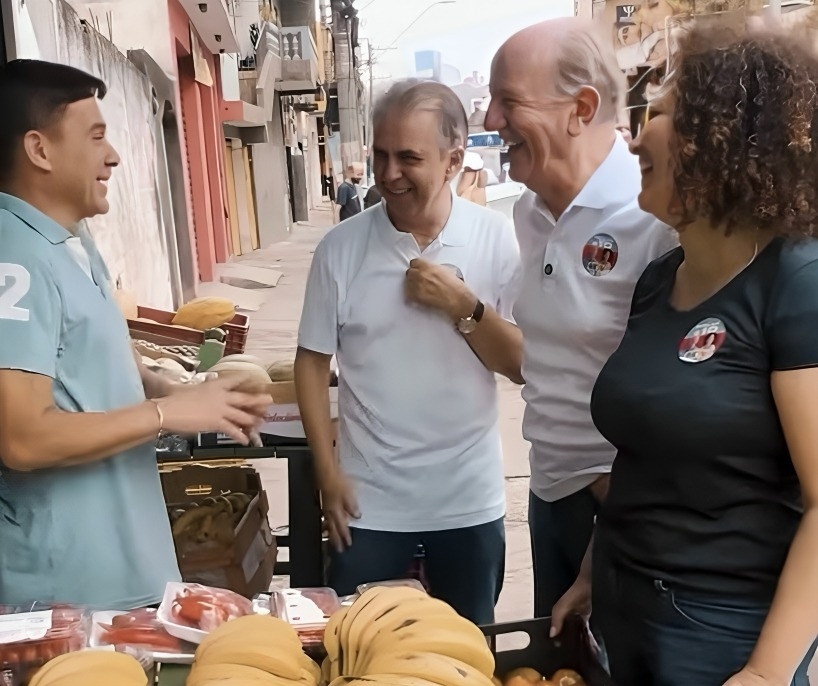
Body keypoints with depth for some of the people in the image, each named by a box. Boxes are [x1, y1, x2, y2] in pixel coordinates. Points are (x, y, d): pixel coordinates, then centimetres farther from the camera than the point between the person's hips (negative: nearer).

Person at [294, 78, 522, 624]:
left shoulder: (496, 239, -7)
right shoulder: (341, 247, -7)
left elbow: (523, 363, -6)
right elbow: (313, 360, -1)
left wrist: (464, 307, -20)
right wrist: (328, 471, -5)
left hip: (470, 499, 1)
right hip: (369, 500, 0)